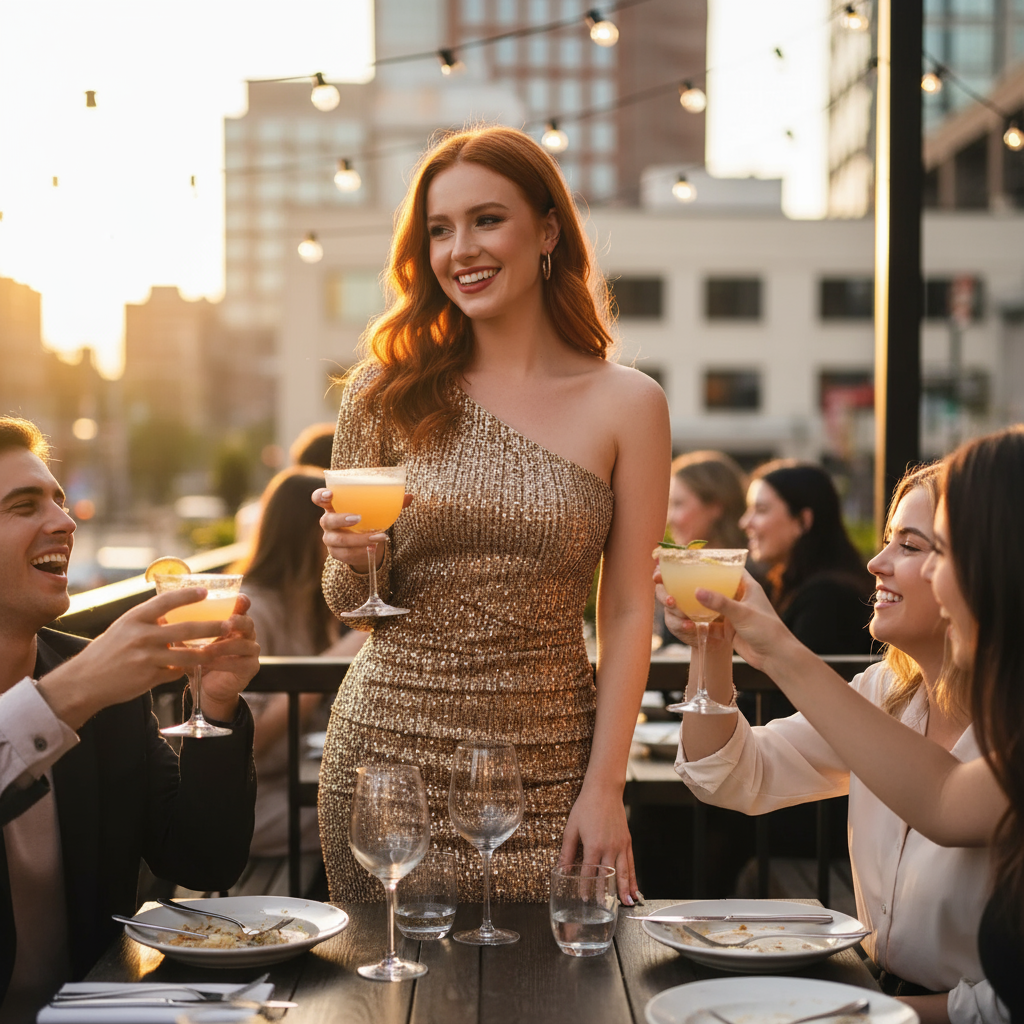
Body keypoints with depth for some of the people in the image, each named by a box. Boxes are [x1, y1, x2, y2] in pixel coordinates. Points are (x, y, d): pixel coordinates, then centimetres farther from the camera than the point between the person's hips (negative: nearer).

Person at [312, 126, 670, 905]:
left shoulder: (626, 404, -1)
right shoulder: (388, 394, 2)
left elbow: (628, 612, 0)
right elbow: (351, 606, 8)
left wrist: (605, 786, -6)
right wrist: (350, 560, -15)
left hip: (545, 772, -1)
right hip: (388, 753, 1)